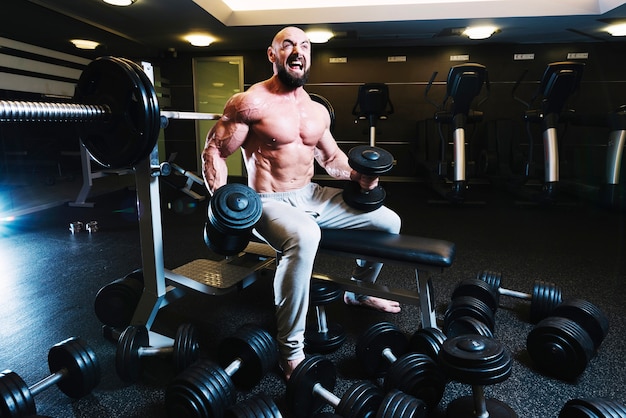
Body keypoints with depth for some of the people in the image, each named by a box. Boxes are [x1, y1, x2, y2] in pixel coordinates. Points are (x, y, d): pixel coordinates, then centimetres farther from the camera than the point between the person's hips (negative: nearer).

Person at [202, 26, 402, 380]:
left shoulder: (318, 110, 9)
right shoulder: (252, 102, -12)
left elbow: (331, 157, 20)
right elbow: (214, 151, -9)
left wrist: (358, 175, 0)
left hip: (312, 196, 8)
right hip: (269, 202, -7)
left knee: (389, 222, 8)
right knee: (304, 237, -43)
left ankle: (359, 291, 33)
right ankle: (291, 350, -25)